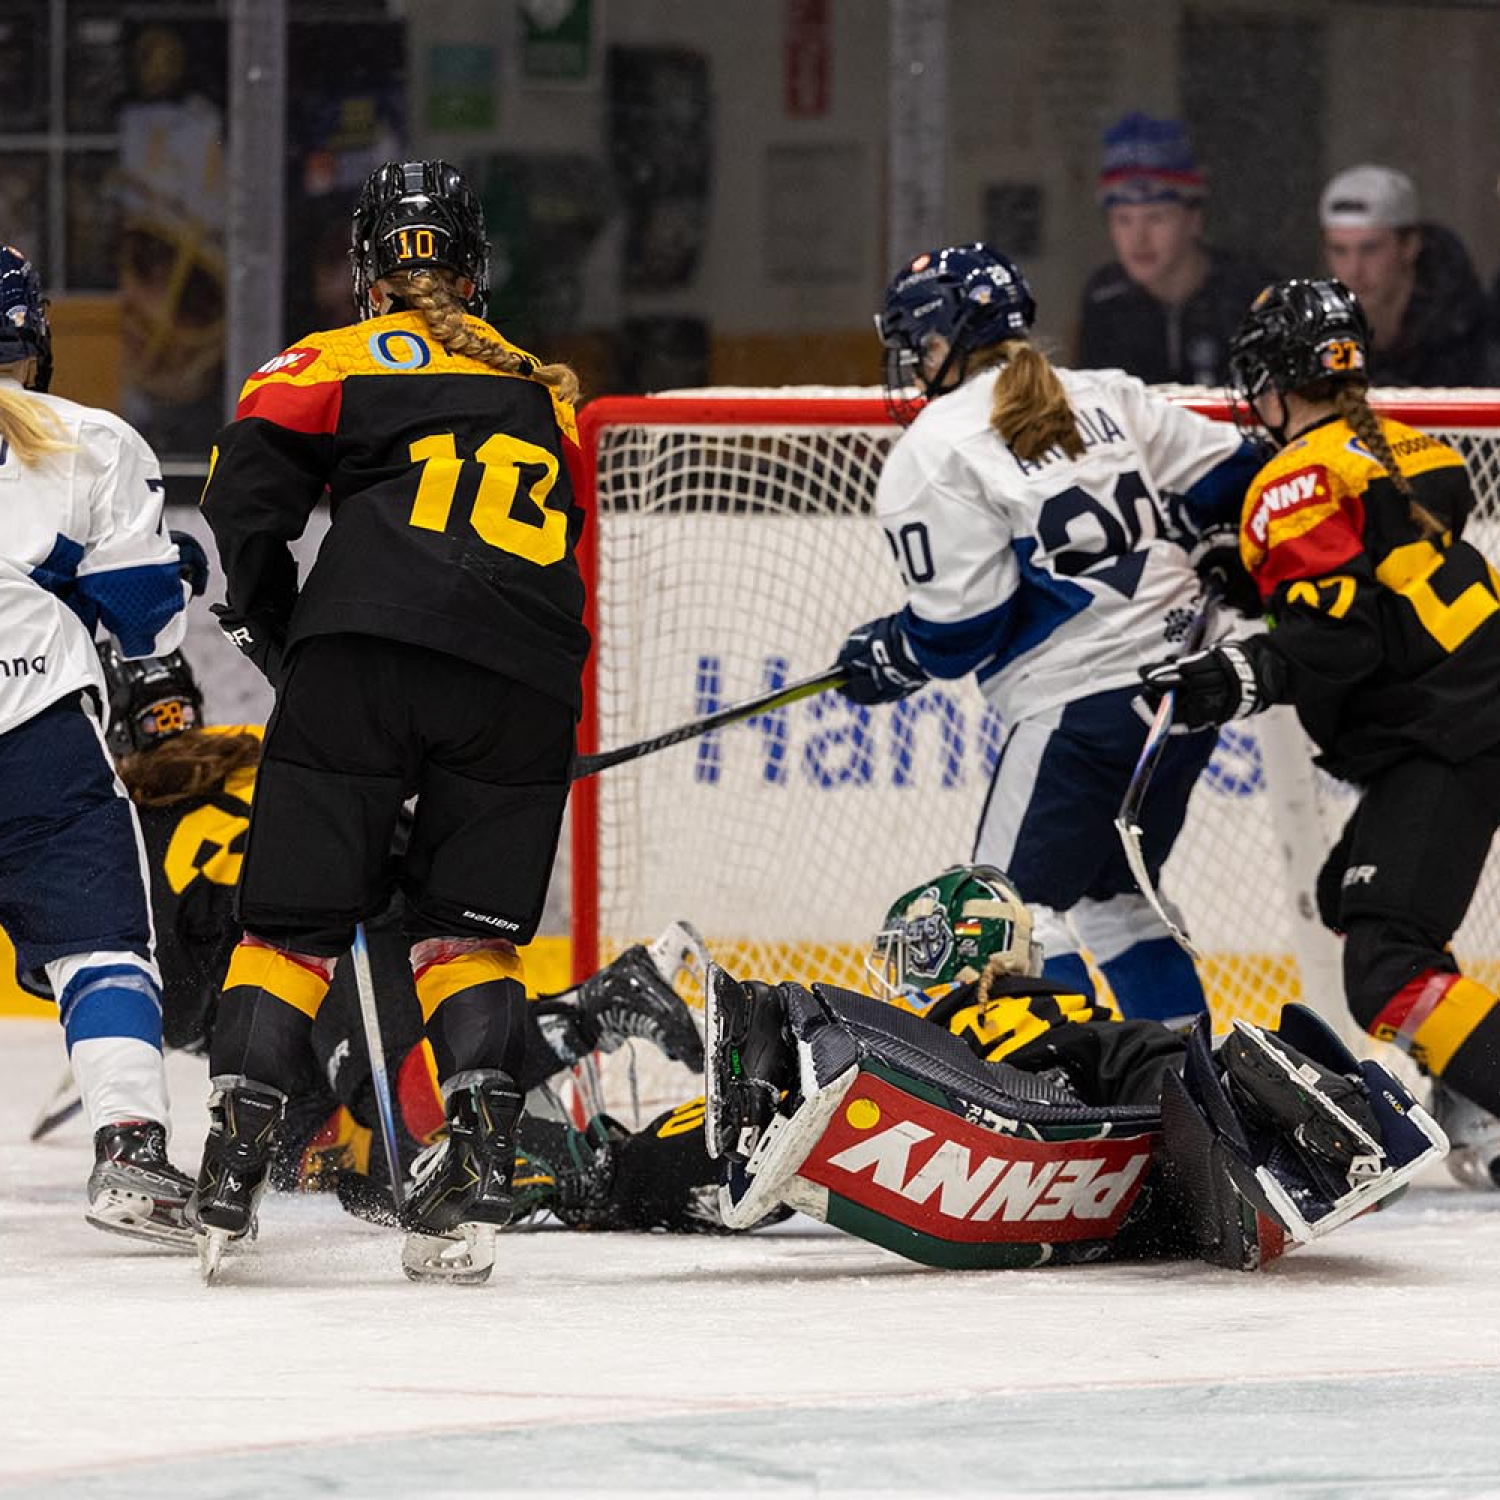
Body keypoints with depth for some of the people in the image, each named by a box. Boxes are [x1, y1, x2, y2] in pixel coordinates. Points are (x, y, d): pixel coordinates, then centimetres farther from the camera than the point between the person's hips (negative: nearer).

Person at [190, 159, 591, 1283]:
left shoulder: (333, 364, 16)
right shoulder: (546, 392, 28)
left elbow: (246, 492, 0)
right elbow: (581, 577, 29)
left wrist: (272, 632, 13)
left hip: (366, 648, -3)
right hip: (524, 682, 3)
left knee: (297, 920, 4)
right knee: (472, 929, 13)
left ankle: (232, 1165, -6)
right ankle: (481, 1162, -4)